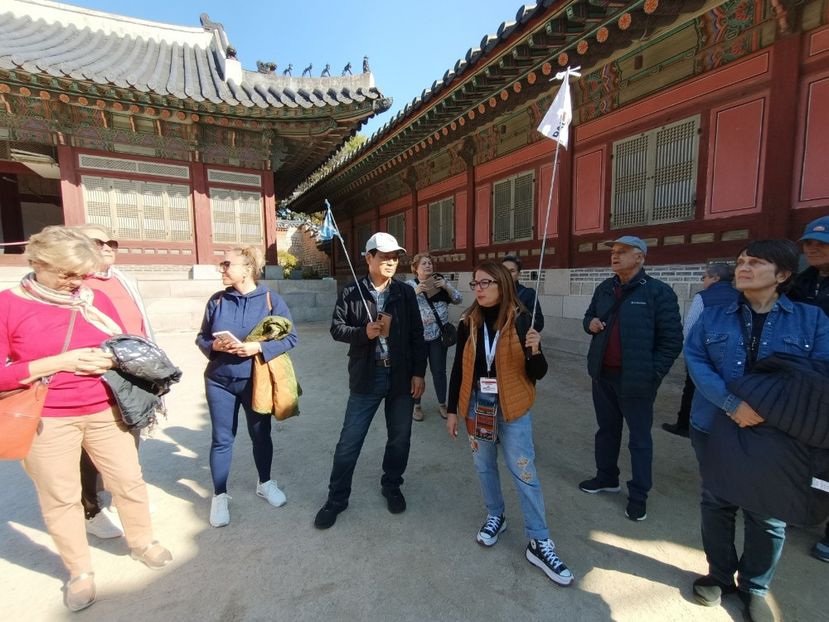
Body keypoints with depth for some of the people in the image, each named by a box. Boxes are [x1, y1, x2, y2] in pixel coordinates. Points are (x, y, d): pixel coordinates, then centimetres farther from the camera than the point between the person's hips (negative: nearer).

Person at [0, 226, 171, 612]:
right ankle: (79, 571, 34)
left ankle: (142, 543, 36)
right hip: (47, 421, -2)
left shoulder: (97, 299, 2)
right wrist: (60, 362, -20)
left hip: (105, 412, 3)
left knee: (130, 482, 12)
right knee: (60, 498, 12)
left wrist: (111, 360, -12)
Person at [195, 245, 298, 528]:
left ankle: (265, 483, 38)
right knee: (222, 439, 10)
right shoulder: (217, 300, -2)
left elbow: (291, 337, -9)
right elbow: (201, 338, 5)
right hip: (220, 381, 1)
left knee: (261, 434, 15)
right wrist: (215, 346, -17)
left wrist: (259, 347, -22)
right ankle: (219, 496, 29)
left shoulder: (270, 299, -9)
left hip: (256, 382, -1)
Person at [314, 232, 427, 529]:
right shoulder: (351, 292, -3)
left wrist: (419, 372, -2)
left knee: (400, 437, 14)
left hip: (402, 375, 2)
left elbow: (417, 335, 3)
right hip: (366, 376, -2)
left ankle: (391, 486, 39)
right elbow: (336, 328, -1)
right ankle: (337, 497, 26)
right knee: (350, 439, 6)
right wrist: (363, 332, -20)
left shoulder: (406, 292, 2)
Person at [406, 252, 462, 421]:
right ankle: (416, 405, 26)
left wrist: (446, 287, -13)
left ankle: (442, 403, 27)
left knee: (439, 370, 9)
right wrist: (416, 291, -22)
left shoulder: (441, 281, 5)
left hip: (438, 334, 2)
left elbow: (458, 300, 3)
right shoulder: (409, 285, -1)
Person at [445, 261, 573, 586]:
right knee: (484, 466, 17)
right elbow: (458, 369, 4)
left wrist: (535, 351, -28)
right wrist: (452, 410, 5)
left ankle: (538, 543, 18)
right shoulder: (468, 322, -3)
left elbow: (537, 374, -7)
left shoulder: (520, 320, -11)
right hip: (476, 406, 3)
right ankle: (495, 516, 41)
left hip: (512, 408, -3)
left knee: (524, 472, 3)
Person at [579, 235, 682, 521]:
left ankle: (638, 495, 25)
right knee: (607, 429, 20)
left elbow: (672, 338, -11)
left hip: (636, 379, -6)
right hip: (603, 375, 6)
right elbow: (589, 316, 20)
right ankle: (606, 477, 40)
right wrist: (590, 323, -3)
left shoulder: (658, 291, -11)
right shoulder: (604, 289, 7)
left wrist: (654, 373, -14)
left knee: (639, 437, 8)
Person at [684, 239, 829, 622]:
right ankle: (720, 575, 37)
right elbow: (695, 360, -9)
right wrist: (732, 404, -22)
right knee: (716, 504, 14)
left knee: (767, 515, 12)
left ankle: (755, 589, 36)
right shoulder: (712, 317, 2)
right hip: (714, 428, 1)